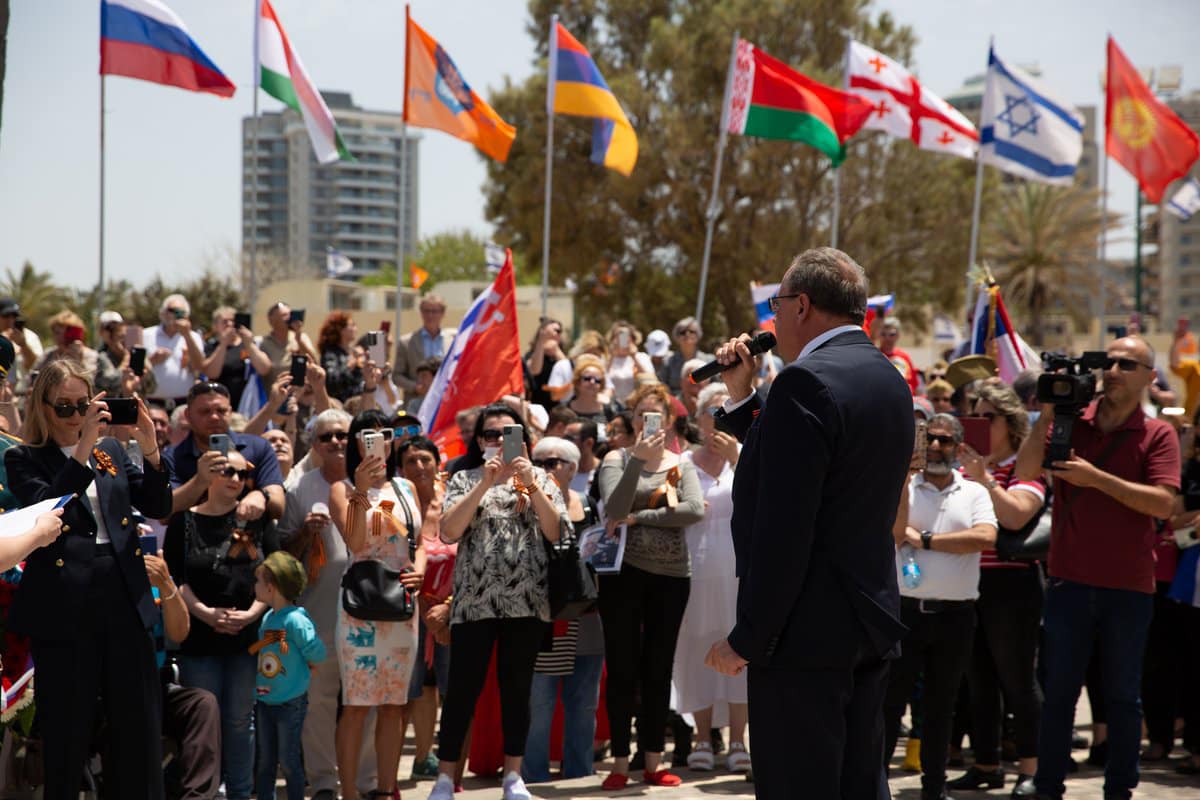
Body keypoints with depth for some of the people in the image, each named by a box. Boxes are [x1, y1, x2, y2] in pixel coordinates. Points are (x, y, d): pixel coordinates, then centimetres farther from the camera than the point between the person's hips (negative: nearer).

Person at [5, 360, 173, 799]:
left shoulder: (112, 450, 14)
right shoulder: (24, 459, 3)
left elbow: (157, 507, 8)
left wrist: (151, 451, -8)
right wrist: (81, 452, -22)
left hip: (124, 599, 4)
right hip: (64, 609, -4)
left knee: (140, 724, 6)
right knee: (67, 731, 2)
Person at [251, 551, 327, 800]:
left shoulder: (295, 620, -19)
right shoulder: (267, 617, 4)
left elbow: (317, 653, -18)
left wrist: (303, 668, -2)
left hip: (290, 703, -7)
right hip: (264, 701, 7)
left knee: (288, 761, 2)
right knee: (264, 761, 13)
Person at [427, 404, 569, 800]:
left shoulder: (540, 477, 12)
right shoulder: (465, 479, 9)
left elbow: (555, 532, 0)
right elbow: (448, 531, -7)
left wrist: (530, 486, -9)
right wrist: (484, 484, -11)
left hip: (526, 600, 1)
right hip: (474, 600, -1)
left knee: (518, 689, 5)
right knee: (463, 689, -3)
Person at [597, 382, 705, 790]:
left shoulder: (682, 465, 9)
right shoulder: (616, 459, 2)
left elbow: (695, 511, -9)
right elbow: (614, 509, -14)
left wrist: (639, 517, -11)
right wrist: (638, 461, -23)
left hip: (671, 576, 2)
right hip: (624, 572, -2)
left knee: (659, 671, 7)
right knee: (623, 669, 0)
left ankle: (653, 762, 14)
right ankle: (621, 763, 7)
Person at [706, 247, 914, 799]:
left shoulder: (806, 382, -16)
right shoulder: (889, 380, 13)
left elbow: (783, 529, -21)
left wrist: (747, 639, -16)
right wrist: (742, 398, 13)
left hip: (808, 631, -9)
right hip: (871, 624, 9)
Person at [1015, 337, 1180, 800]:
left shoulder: (1157, 435, -1)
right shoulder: (1070, 422, 4)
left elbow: (1163, 502, -15)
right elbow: (1024, 471, -7)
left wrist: (1096, 477, -19)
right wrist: (1048, 413, -13)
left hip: (1129, 587, -1)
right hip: (1069, 580, 1)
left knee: (1123, 696, 9)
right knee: (1058, 691, 6)